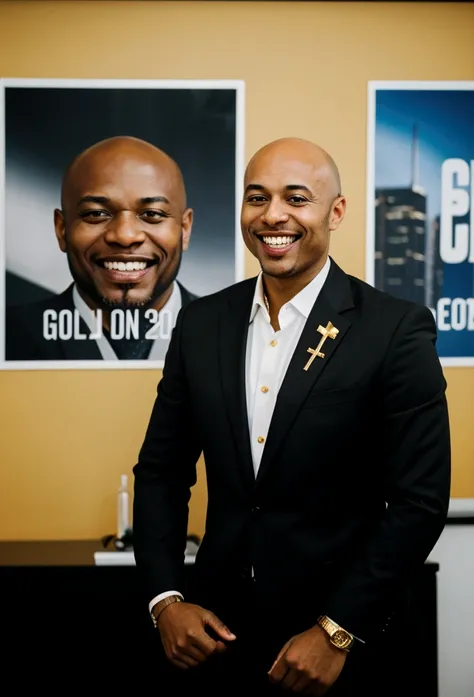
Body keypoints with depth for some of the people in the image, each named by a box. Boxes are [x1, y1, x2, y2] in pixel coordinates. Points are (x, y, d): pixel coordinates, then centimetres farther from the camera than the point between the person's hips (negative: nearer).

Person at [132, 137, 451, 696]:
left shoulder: (397, 330, -11)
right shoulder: (201, 324, 2)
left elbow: (420, 501, -12)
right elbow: (161, 471, 7)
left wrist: (337, 634, -13)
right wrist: (165, 600, -4)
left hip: (349, 651, -3)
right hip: (213, 636, 4)